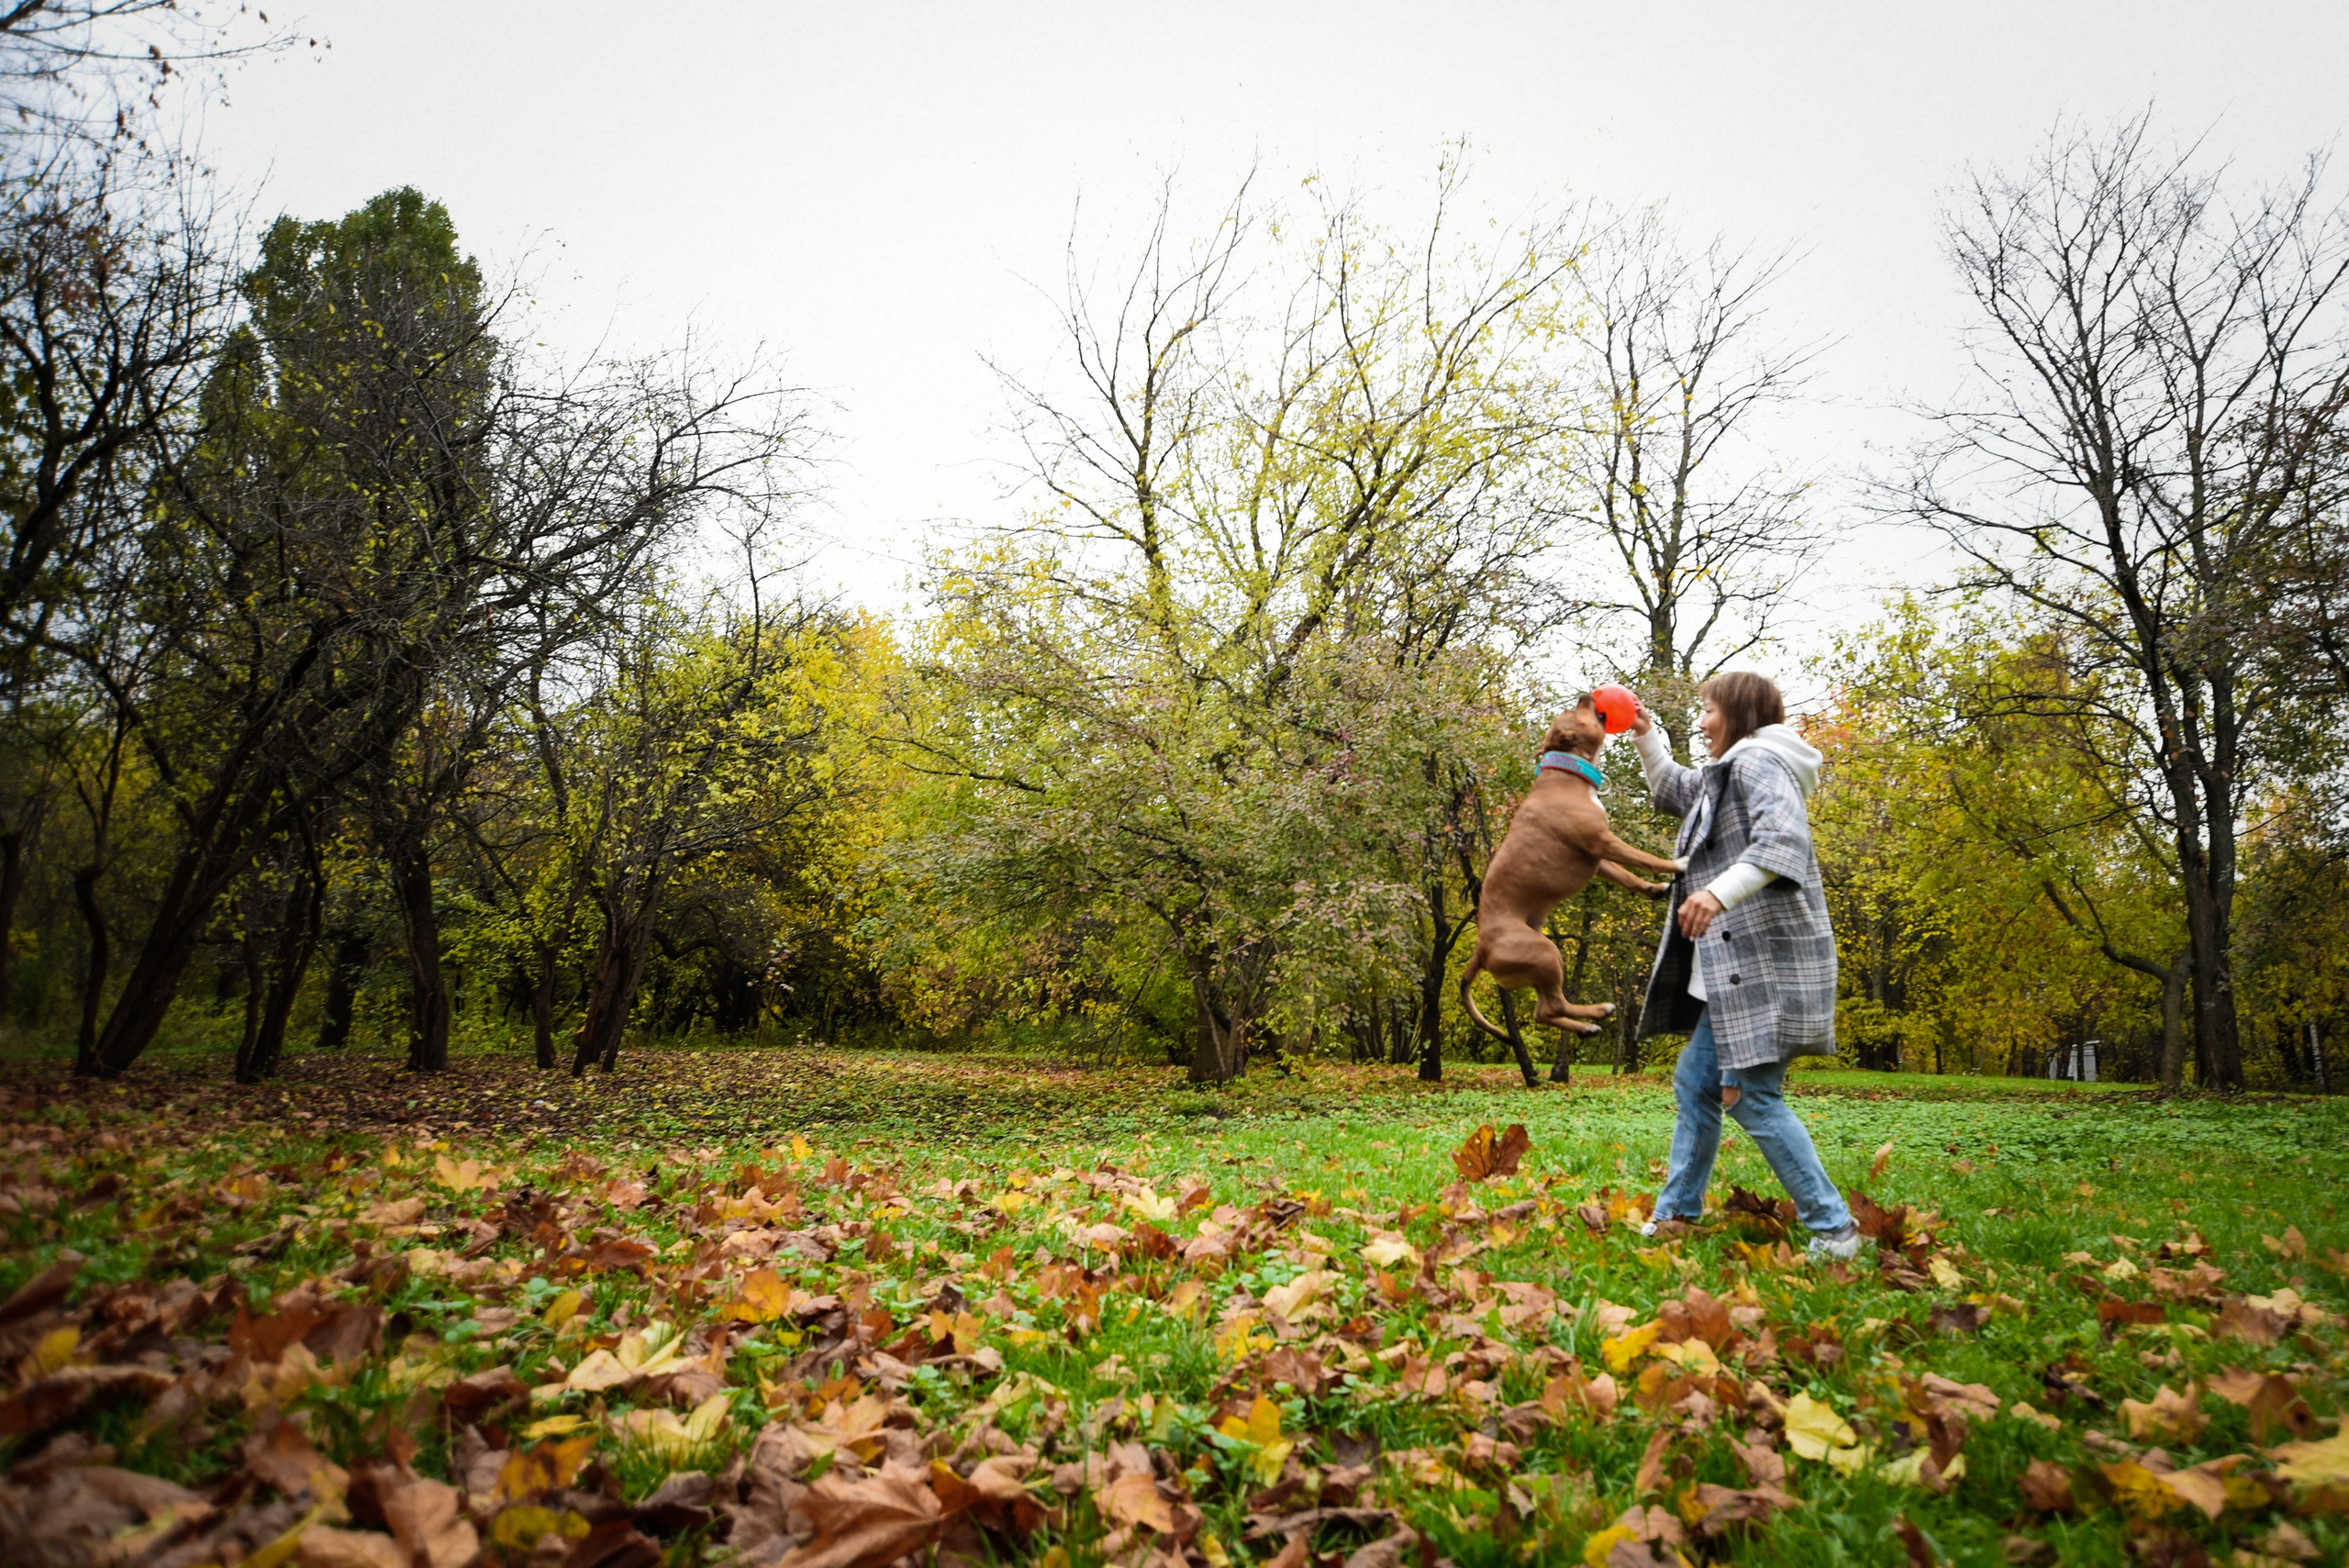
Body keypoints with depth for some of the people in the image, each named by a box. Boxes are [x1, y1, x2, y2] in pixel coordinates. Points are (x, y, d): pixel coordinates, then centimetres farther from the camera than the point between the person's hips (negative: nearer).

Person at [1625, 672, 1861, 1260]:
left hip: (1765, 960, -11)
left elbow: (1784, 838, -28)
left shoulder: (1758, 761, -10)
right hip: (1735, 964, 11)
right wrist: (1647, 739, 34)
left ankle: (1833, 1230, 0)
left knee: (1753, 1096, -9)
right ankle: (1675, 1215, 19)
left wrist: (1722, 891, -40)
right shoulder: (1724, 774, 22)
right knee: (1696, 1082, 12)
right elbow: (1674, 792, 43)